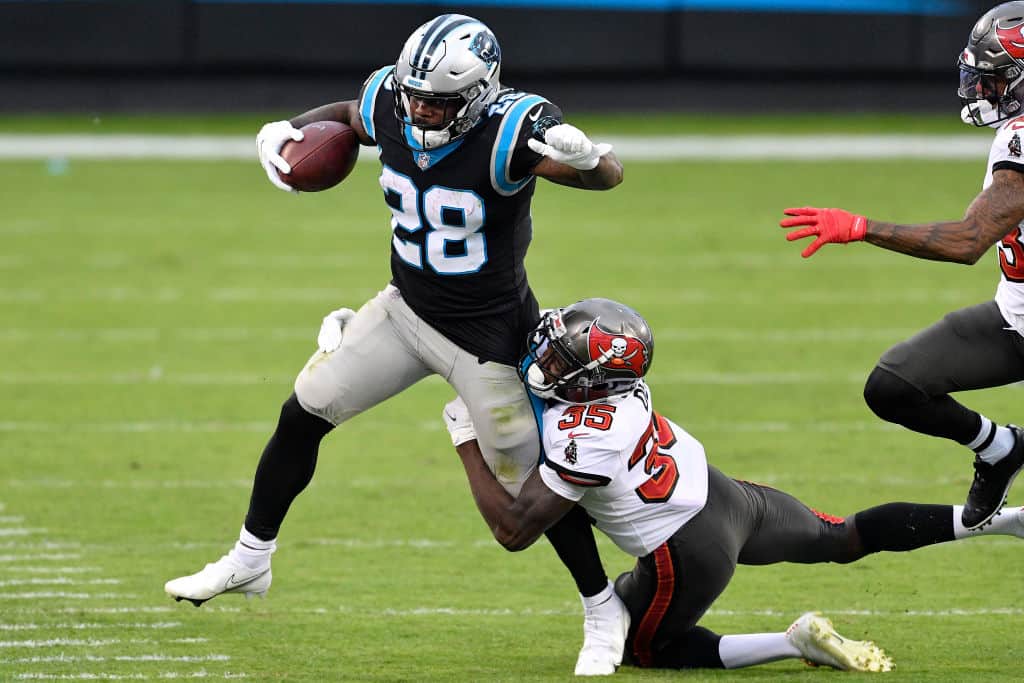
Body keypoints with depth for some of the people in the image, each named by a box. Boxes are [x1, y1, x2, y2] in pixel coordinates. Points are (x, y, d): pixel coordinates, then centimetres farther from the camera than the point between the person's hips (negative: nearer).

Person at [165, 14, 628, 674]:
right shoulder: (391, 105, -12)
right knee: (302, 414, 7)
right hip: (407, 309, 6)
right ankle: (249, 561, 24)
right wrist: (285, 130, -6)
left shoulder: (508, 133, -30)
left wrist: (585, 156, -55)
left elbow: (610, 175, -32)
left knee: (531, 483, -2)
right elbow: (347, 113, 12)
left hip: (488, 334, -6)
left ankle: (604, 613, 18)